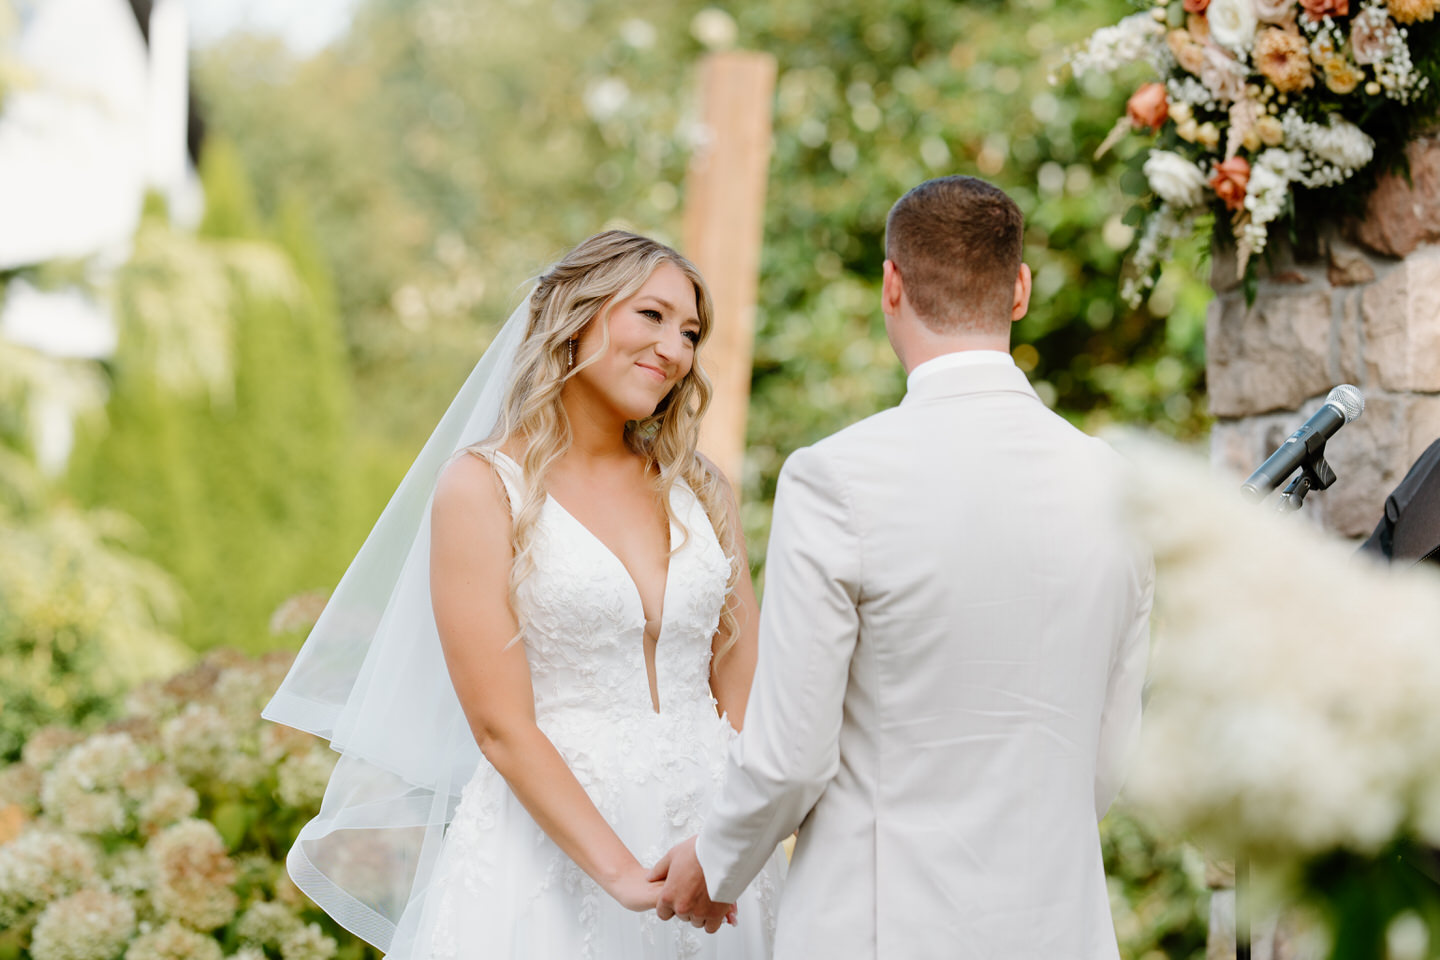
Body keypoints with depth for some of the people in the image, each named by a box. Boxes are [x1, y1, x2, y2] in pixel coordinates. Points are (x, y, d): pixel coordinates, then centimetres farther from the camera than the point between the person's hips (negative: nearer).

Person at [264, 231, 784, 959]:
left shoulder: (699, 490, 8)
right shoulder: (481, 487, -6)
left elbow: (744, 693, 5)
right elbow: (500, 726, -11)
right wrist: (624, 876, -18)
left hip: (708, 838, 4)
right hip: (551, 847, -4)